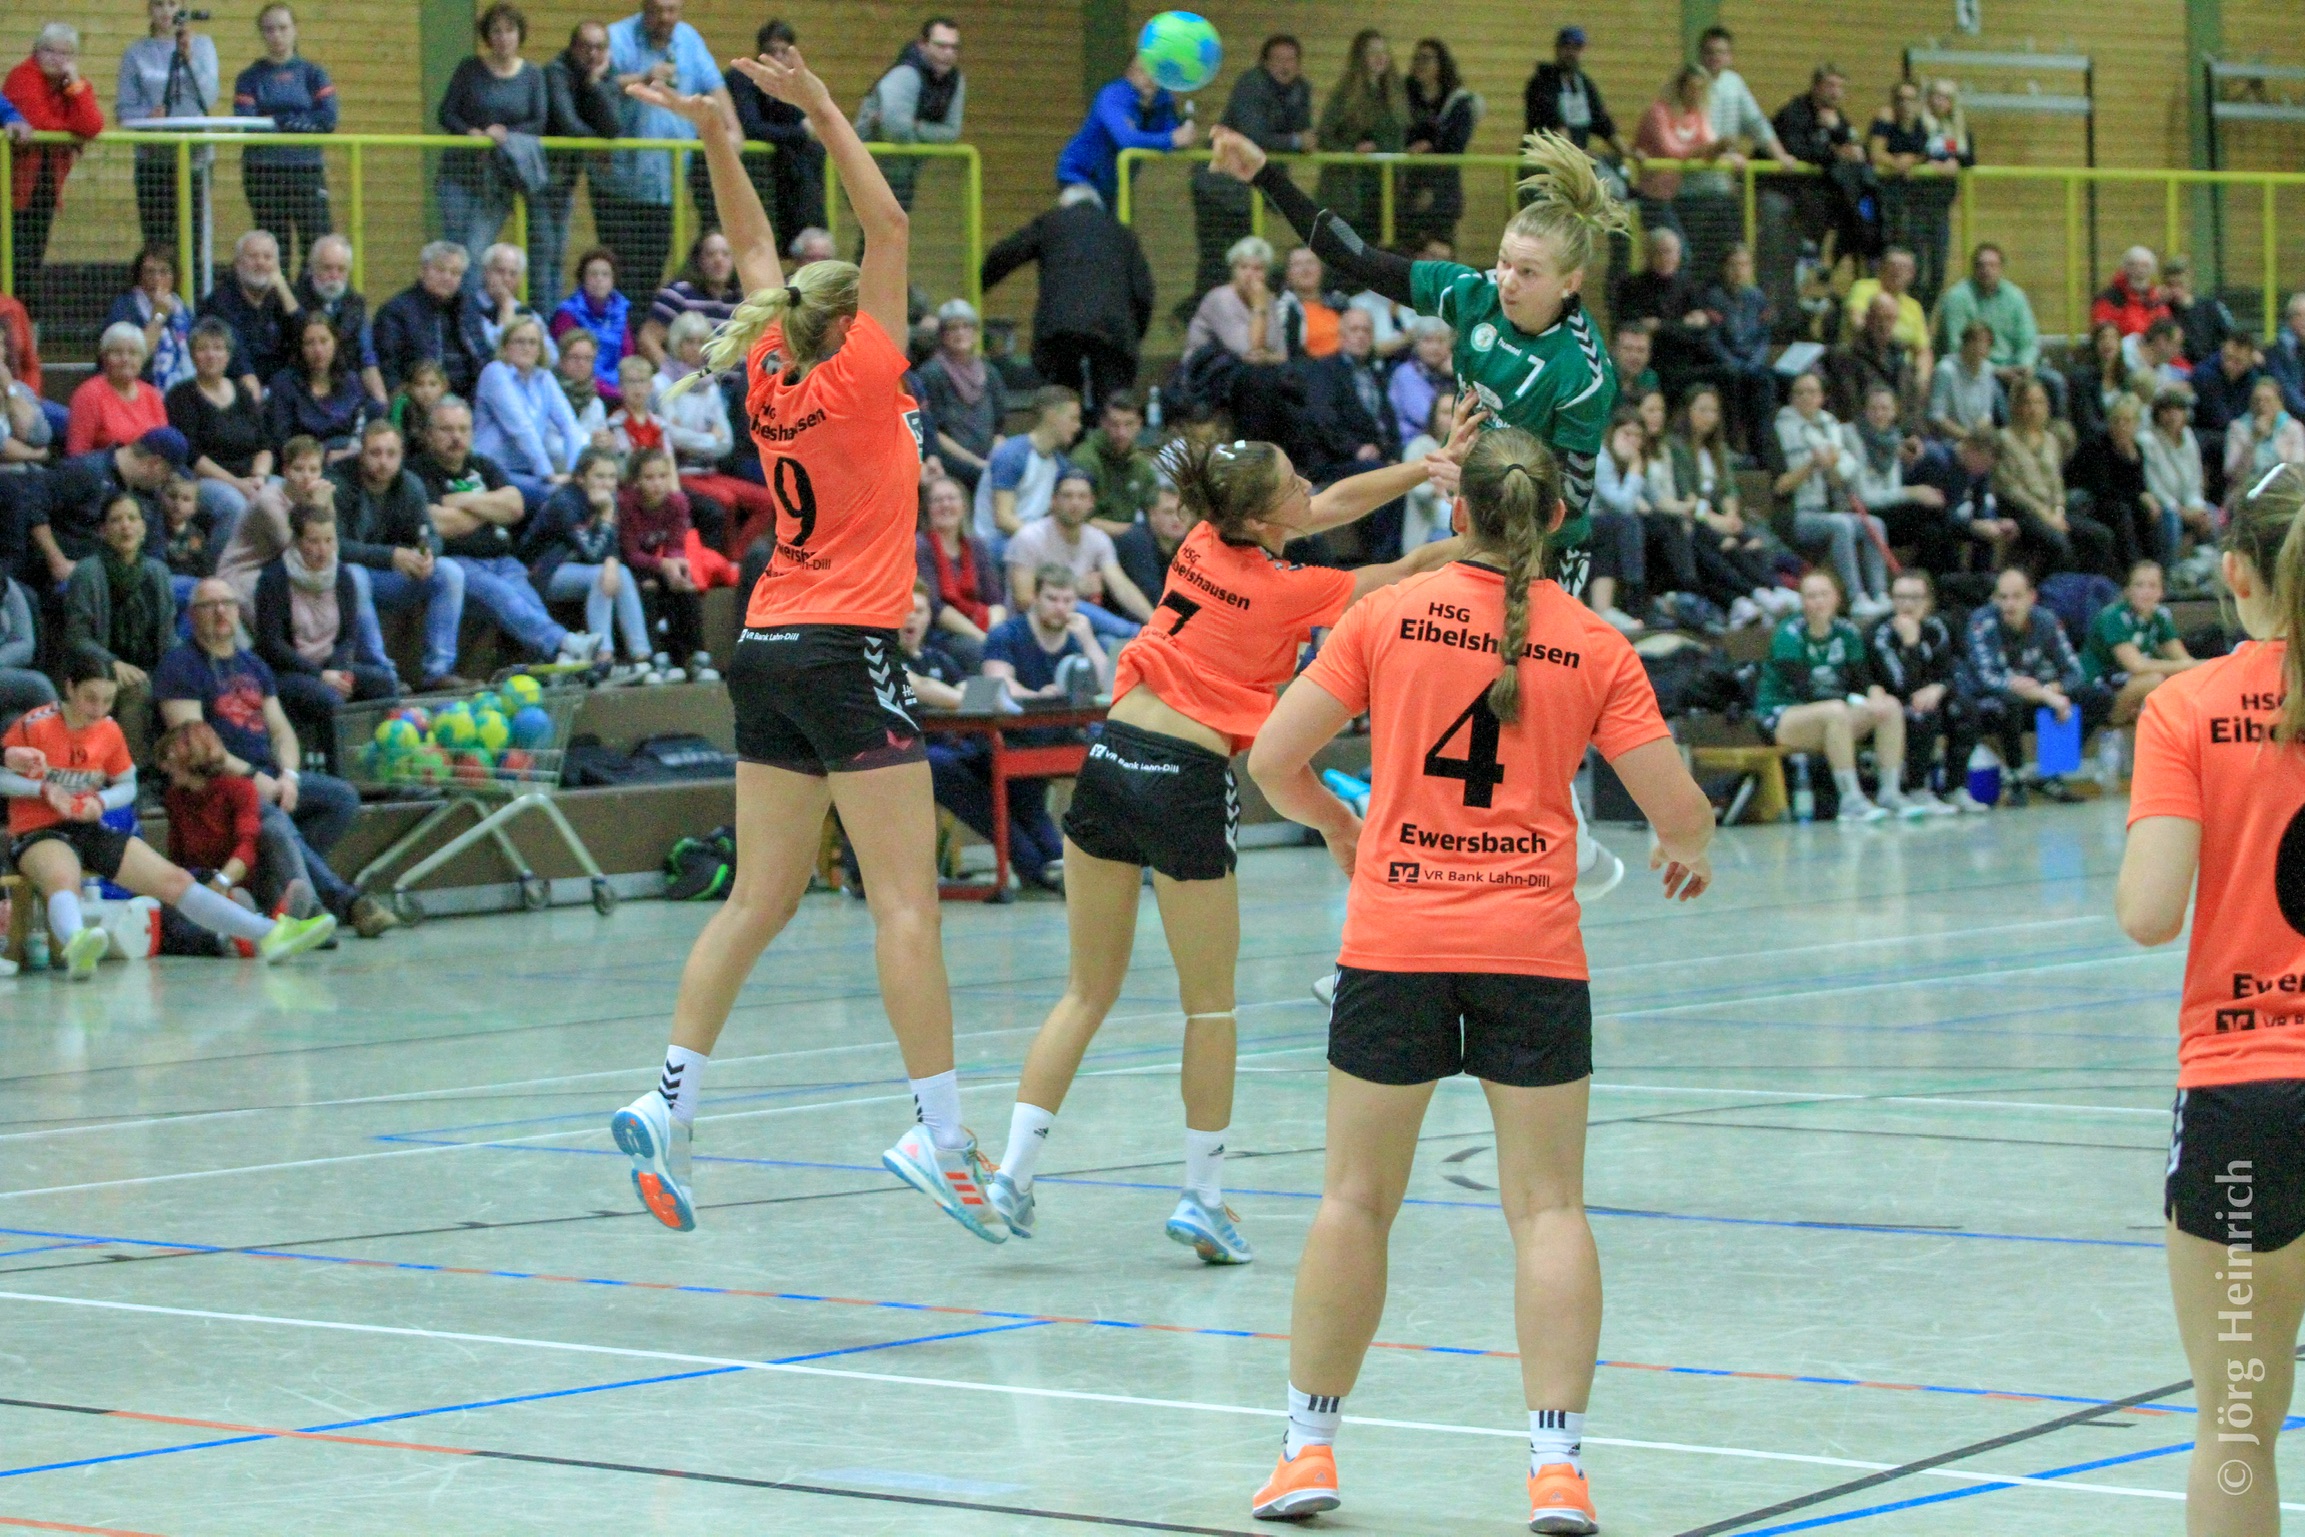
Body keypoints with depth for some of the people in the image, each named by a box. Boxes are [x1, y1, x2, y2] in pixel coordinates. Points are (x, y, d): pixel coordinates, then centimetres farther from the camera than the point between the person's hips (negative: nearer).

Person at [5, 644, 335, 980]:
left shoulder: (109, 731, 6)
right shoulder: (35, 726, -9)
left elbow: (127, 785, 17)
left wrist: (99, 801, -5)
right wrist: (45, 790, -20)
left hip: (90, 829, 6)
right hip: (38, 834, -6)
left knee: (175, 881, -3)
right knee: (64, 881, -41)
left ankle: (270, 934, -8)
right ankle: (76, 944, -75)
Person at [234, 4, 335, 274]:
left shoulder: (313, 74, 8)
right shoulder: (250, 78, 9)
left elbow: (327, 121, -5)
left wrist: (275, 122, -6)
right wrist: (293, 123, -10)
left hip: (306, 170, -1)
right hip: (263, 171, 1)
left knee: (316, 243, -11)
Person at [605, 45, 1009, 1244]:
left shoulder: (770, 385, 9)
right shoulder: (855, 382, -7)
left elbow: (756, 255, 21)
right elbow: (888, 227, -7)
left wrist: (719, 139, 19)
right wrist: (822, 112, -4)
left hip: (767, 649, 8)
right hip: (844, 650, -8)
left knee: (759, 897, 8)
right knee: (906, 900, -8)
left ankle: (668, 1102, 0)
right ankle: (939, 1133, -13)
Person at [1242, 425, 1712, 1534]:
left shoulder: (1387, 615, 1)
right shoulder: (1596, 646, 1)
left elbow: (1273, 761, 0)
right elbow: (1678, 808, -1)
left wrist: (1336, 824, 20)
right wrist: (1685, 854, 22)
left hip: (1394, 939, 0)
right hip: (1533, 945, 0)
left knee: (1357, 1197, 11)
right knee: (1548, 1205, 4)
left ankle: (1309, 1447, 16)